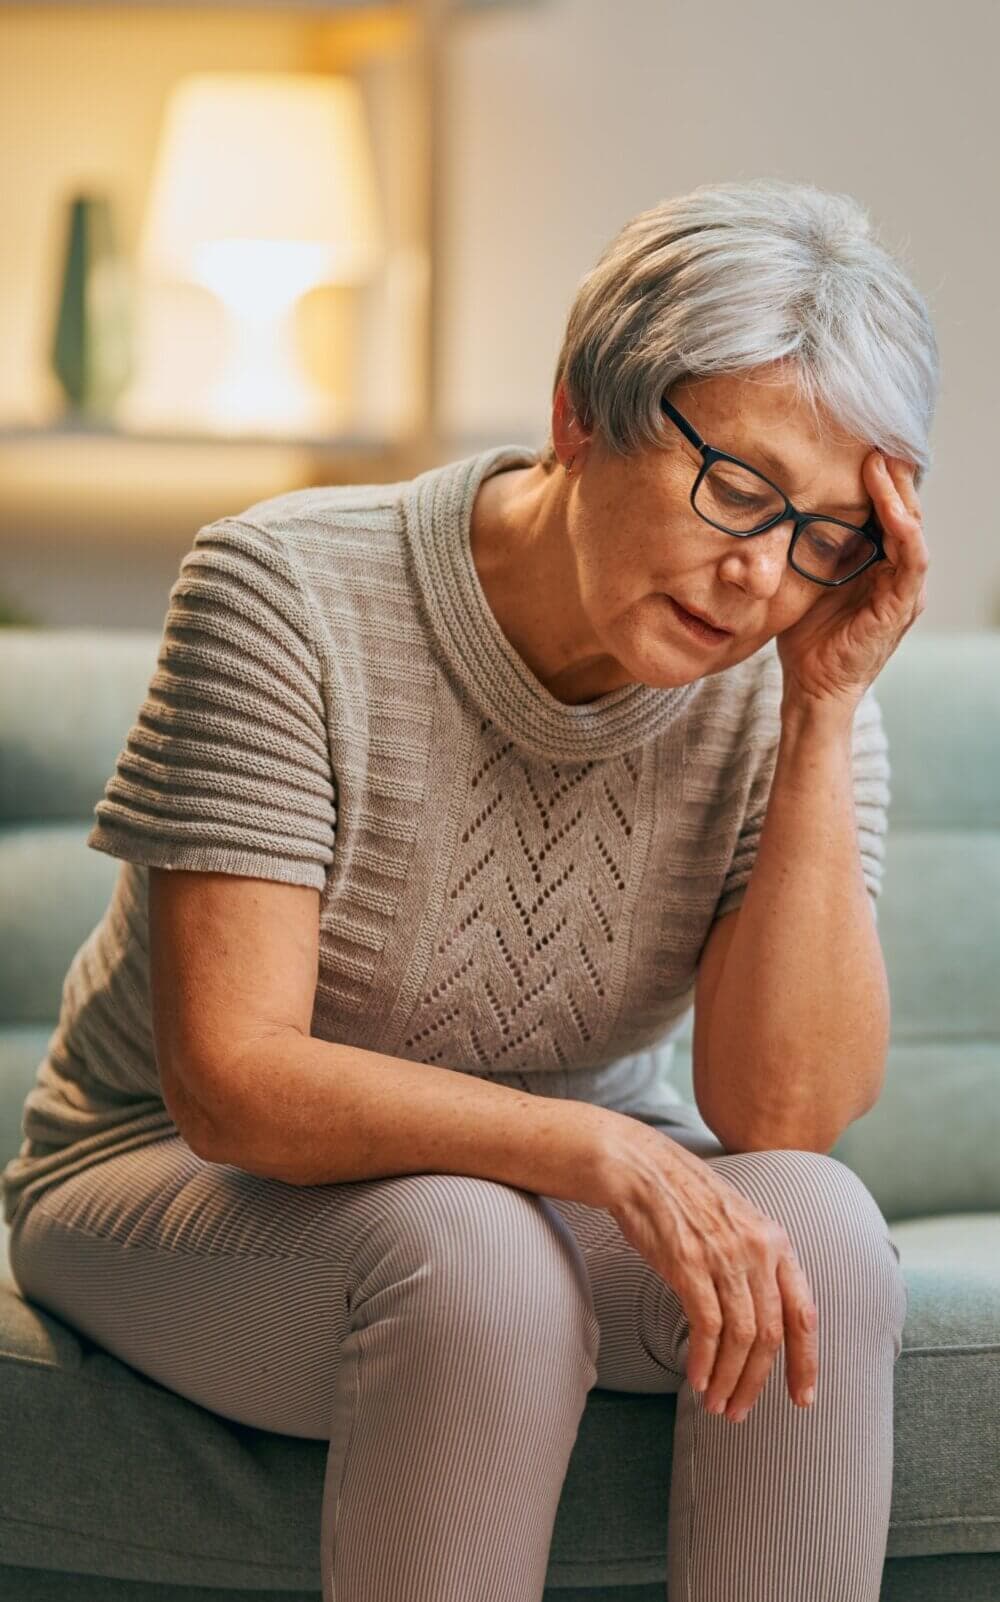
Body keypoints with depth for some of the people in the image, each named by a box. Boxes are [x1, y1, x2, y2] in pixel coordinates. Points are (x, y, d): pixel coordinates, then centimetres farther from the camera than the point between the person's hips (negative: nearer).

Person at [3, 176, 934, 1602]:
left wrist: (829, 714, -27)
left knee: (819, 1233, -27)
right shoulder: (289, 594, -22)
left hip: (556, 1177, 4)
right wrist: (598, 1149, -41)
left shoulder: (788, 686, -12)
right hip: (182, 1175, -3)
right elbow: (232, 1082, -28)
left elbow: (784, 1111, -21)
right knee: (475, 1264, -35)